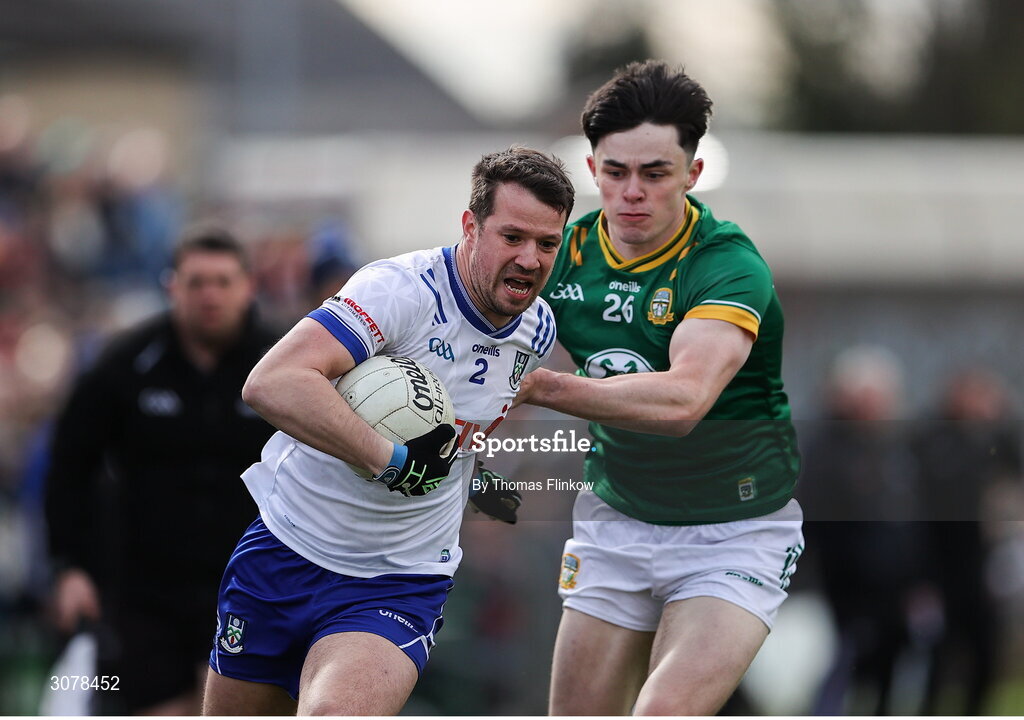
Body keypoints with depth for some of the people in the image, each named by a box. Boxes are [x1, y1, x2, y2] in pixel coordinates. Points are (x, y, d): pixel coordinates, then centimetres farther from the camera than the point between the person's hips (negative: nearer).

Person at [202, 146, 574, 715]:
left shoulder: (539, 331, -1)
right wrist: (391, 458, -35)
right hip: (289, 549, -2)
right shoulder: (405, 288, -21)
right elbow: (272, 384, -36)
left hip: (403, 582, 2)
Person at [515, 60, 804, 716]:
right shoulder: (569, 248, -5)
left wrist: (540, 386, -47)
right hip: (614, 521, 6)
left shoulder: (729, 267, -24)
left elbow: (682, 399, -40)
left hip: (734, 532, -6)